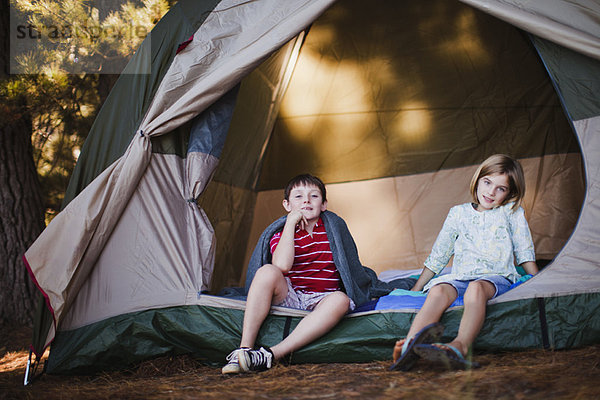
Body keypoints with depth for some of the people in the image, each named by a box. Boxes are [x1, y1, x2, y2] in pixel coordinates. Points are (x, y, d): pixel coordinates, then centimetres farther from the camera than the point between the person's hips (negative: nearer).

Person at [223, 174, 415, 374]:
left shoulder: (334, 227, 6)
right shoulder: (280, 232, 2)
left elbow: (353, 269, 17)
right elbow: (282, 266, -20)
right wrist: (291, 224, -16)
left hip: (321, 300, 1)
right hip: (288, 297, 0)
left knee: (340, 299, -35)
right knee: (268, 272, -30)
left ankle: (271, 355, -45)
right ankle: (244, 349, -35)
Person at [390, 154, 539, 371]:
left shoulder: (512, 213, 14)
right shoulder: (459, 213, 17)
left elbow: (525, 255, 18)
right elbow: (437, 256, 21)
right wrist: (414, 290, 21)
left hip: (496, 277, -2)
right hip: (459, 276, 2)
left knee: (476, 288, -39)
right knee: (438, 290, -34)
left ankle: (459, 347, -62)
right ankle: (408, 347, -58)